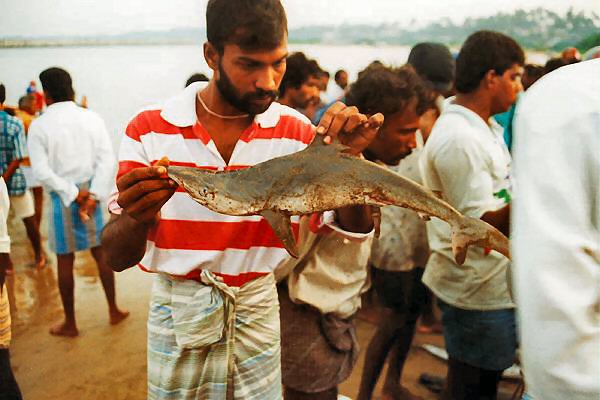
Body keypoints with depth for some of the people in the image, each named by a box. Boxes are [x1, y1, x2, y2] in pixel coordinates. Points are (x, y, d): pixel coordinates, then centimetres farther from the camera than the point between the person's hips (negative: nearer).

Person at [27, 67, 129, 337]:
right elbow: (107, 160, -8)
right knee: (100, 252, 15)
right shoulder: (92, 119, -1)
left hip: (61, 197, -2)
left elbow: (41, 171, -13)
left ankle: (70, 323, 21)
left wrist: (73, 193, -10)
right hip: (91, 194, 2)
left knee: (65, 260, 9)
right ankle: (114, 310, 25)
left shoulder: (39, 126, -7)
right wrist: (93, 195, -9)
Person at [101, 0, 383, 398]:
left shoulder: (297, 131, -8)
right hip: (179, 311, -1)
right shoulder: (149, 129, -13)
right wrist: (139, 218, -36)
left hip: (258, 307, 1)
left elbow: (356, 225, -7)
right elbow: (117, 257, -12)